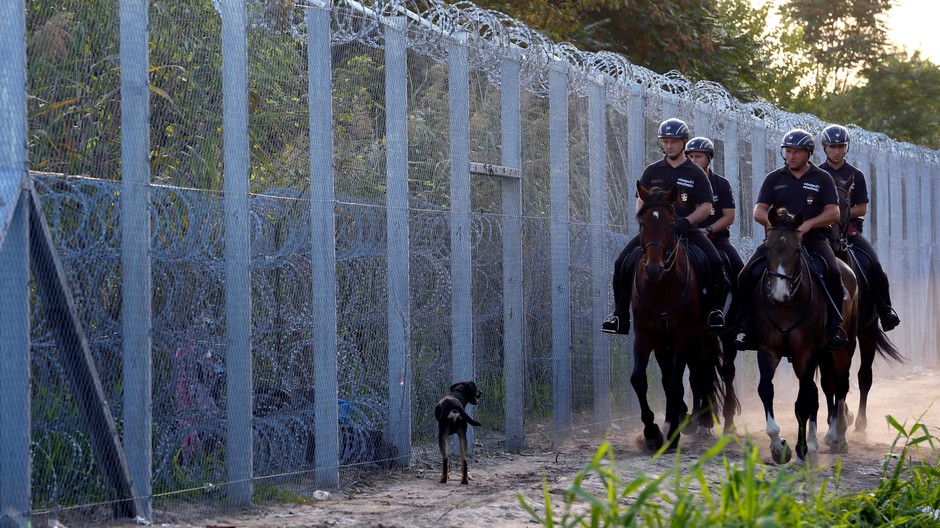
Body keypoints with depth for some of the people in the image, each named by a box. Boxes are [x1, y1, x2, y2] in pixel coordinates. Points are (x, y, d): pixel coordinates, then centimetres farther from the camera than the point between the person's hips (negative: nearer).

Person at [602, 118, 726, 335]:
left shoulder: (695, 173, 5)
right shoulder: (652, 171, 12)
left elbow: (706, 207, 0)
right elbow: (641, 202, 11)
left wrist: (686, 221, -16)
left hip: (686, 230, -2)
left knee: (714, 262, -25)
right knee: (622, 262, -15)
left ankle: (715, 311, -13)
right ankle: (620, 313, -5)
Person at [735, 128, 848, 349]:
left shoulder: (822, 178, 9)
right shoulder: (774, 178, 13)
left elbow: (833, 213, 0)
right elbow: (759, 212, 7)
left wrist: (808, 224, -16)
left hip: (813, 238, -2)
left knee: (832, 273, -29)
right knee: (748, 274, -18)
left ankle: (834, 325, -17)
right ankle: (747, 328, -9)